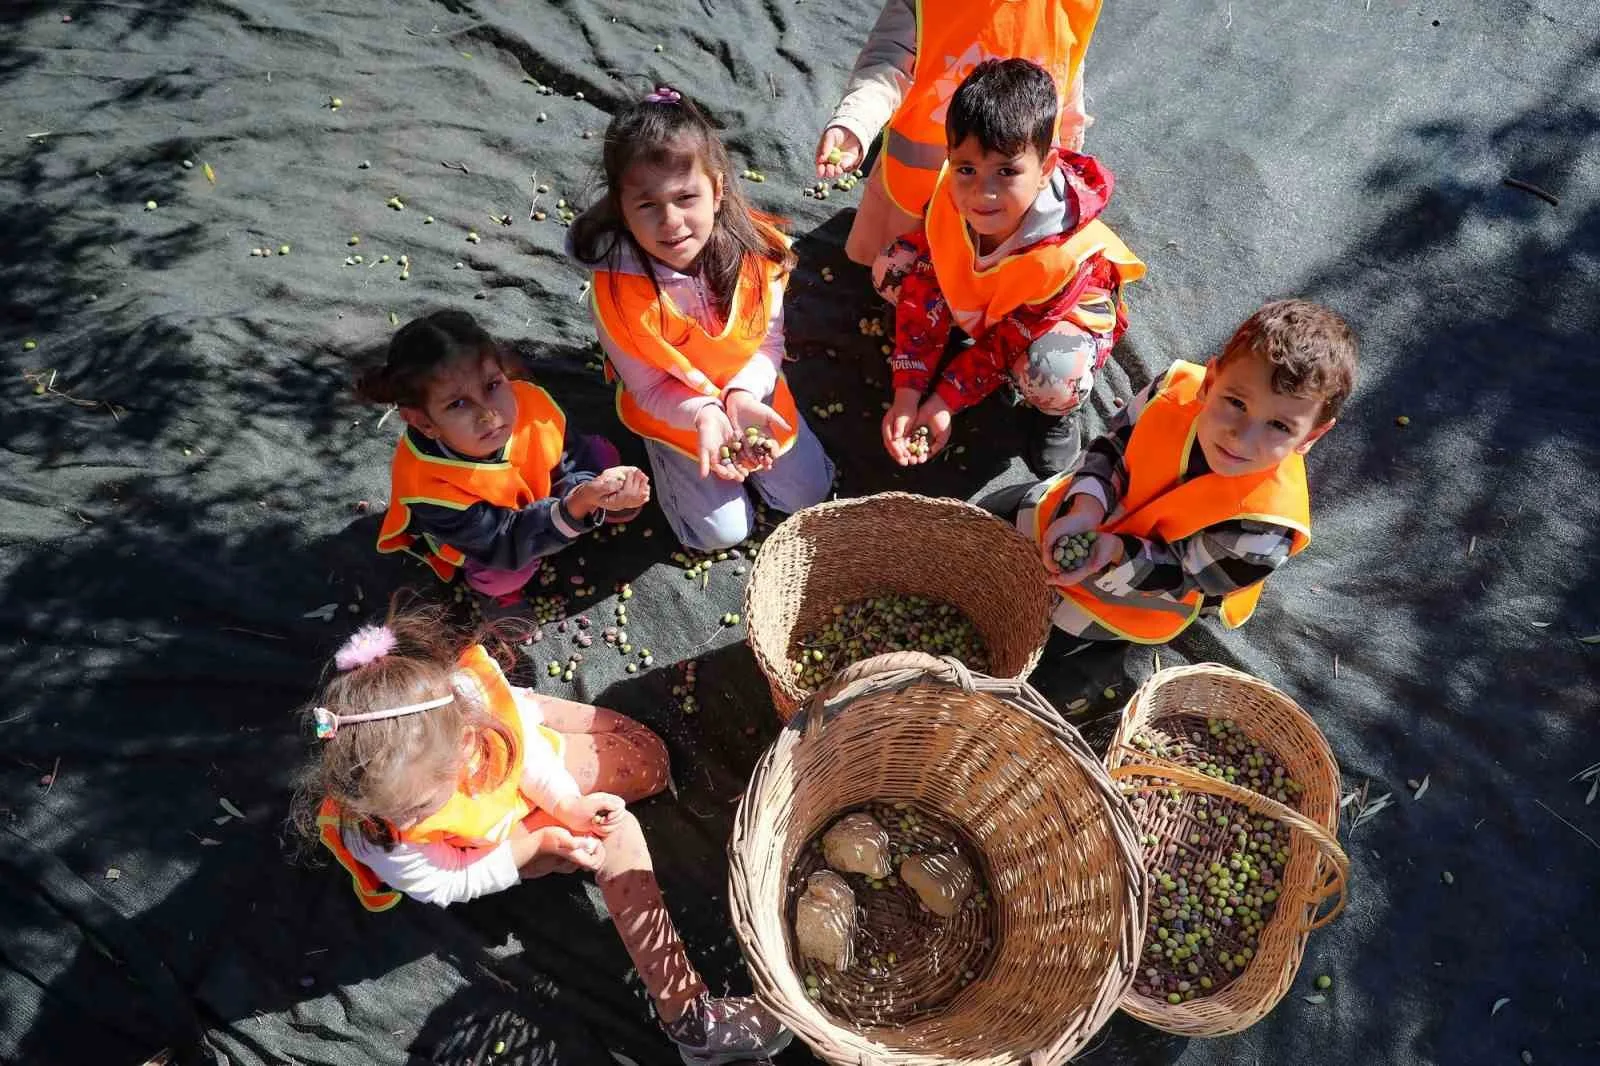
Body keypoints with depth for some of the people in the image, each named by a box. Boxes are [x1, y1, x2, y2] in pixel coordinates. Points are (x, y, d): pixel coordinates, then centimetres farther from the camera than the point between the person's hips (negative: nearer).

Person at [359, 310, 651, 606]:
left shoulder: (530, 402, -37)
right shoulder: (429, 486, -44)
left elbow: (571, 464, -23)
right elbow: (504, 546, -39)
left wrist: (587, 491, -50)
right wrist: (575, 509, -57)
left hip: (537, 491, 3)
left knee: (600, 454, -10)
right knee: (502, 578, -28)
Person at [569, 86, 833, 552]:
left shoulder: (752, 247, -25)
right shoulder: (616, 288, -30)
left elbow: (770, 342, -12)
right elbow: (649, 389, -19)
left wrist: (743, 396, -32)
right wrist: (705, 415, -39)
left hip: (750, 389, 3)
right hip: (672, 411, -2)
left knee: (807, 493, 8)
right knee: (723, 531, 1)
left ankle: (738, 441, 32)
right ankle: (665, 455, 26)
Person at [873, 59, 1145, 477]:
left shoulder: (1066, 258, -40)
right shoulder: (949, 202, -29)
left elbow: (1009, 341, -28)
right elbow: (919, 291, -22)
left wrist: (946, 401, -26)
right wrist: (907, 393, -27)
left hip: (1064, 314, -4)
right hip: (973, 298, 5)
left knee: (1053, 377, -39)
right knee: (892, 268, -16)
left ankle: (1056, 411, 0)